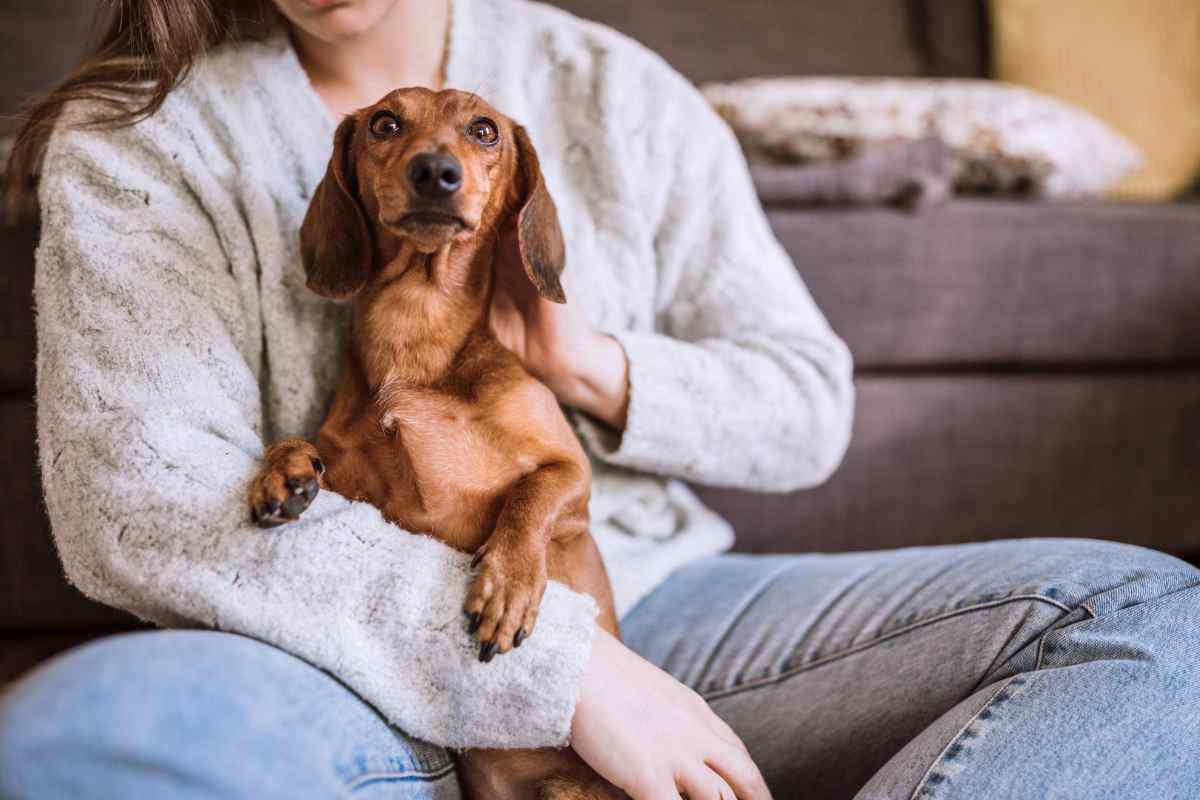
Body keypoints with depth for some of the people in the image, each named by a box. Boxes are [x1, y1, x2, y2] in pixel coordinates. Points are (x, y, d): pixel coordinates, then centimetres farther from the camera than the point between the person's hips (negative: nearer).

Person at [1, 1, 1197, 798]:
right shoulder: (134, 138, 0)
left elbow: (807, 406, 12)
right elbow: (138, 505, -16)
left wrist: (594, 368, -10)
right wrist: (557, 665, -21)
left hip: (645, 610, 3)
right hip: (365, 675, -2)